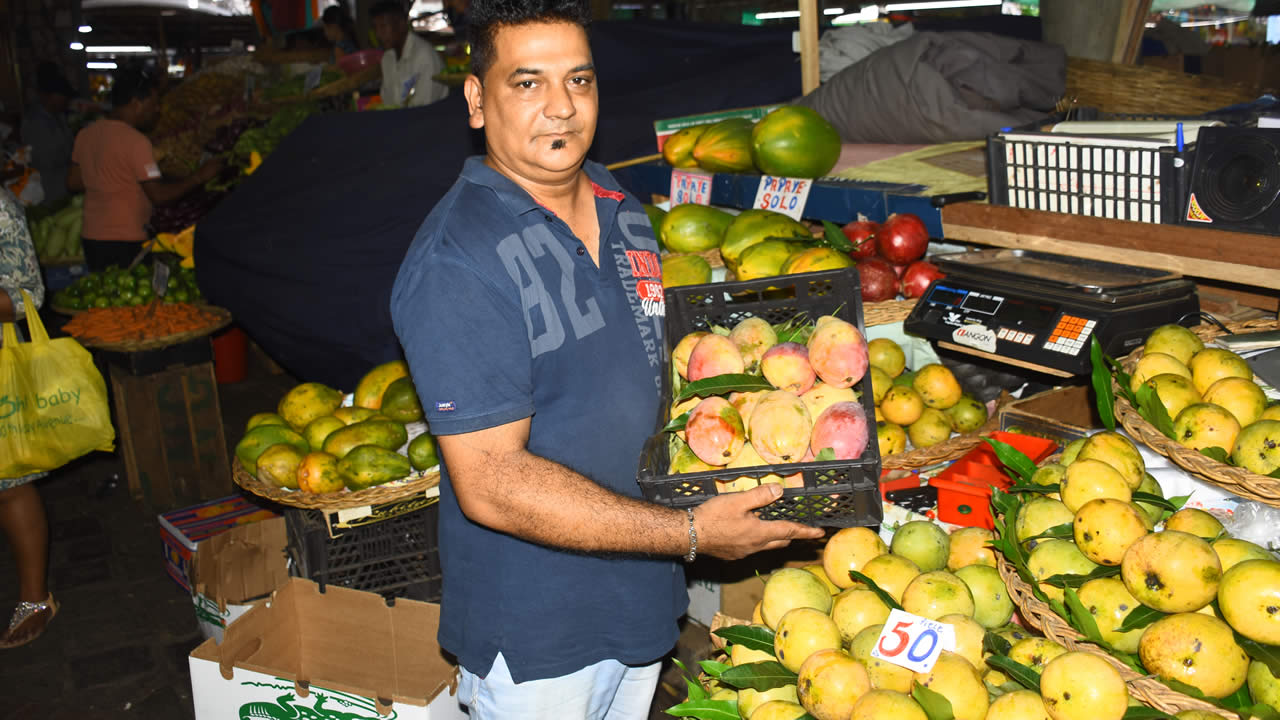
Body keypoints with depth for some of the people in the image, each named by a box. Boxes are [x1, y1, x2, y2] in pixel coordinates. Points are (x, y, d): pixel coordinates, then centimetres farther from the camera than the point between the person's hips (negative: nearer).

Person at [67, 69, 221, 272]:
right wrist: (200, 176, -8)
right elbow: (159, 195, -17)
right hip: (124, 242, -8)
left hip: (91, 238, 8)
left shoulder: (86, 134, 9)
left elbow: (73, 183, 15)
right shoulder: (136, 141, -16)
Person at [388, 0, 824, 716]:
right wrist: (691, 533, -25)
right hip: (534, 633, -7)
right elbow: (490, 486, -26)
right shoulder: (455, 264, -23)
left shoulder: (623, 212, 4)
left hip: (641, 597, 7)